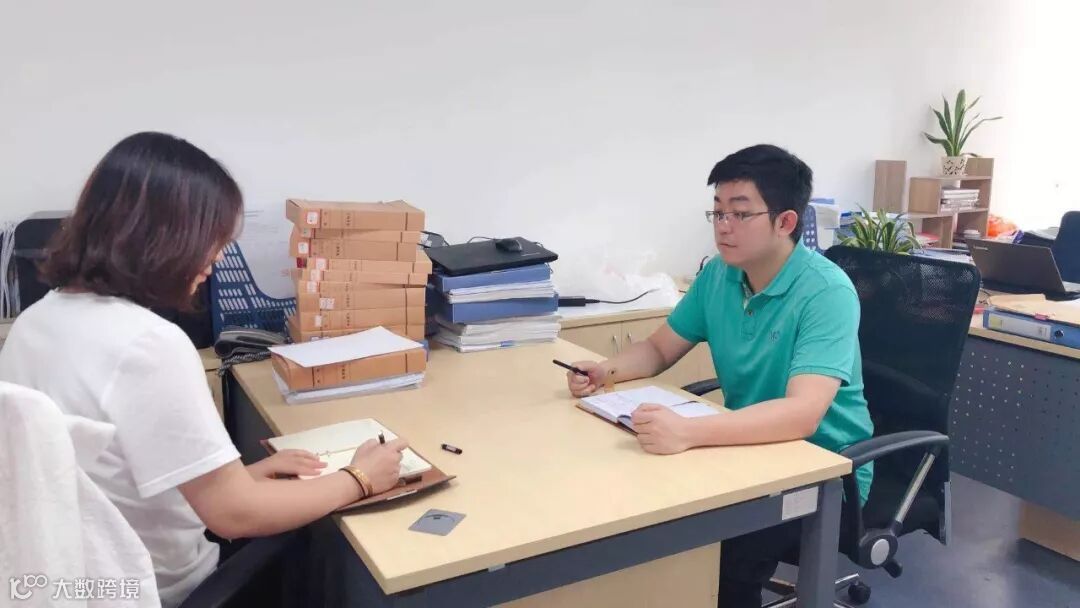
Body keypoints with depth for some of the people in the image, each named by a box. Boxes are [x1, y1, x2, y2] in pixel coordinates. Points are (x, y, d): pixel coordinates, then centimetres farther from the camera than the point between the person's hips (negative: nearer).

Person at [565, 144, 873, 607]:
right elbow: (659, 349, 9)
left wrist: (688, 433, -45)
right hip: (752, 450, 6)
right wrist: (605, 371, -12)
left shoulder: (825, 291, -22)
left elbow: (802, 413, -34)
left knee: (722, 555, -27)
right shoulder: (718, 274, -2)